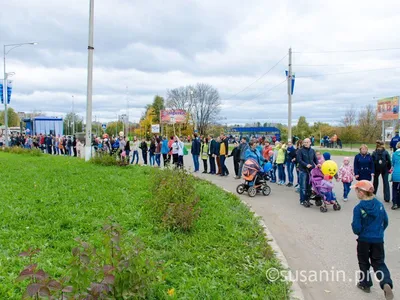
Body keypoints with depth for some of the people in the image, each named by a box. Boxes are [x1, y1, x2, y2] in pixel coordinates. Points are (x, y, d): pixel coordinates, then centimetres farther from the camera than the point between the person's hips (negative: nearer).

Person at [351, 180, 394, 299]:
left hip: (364, 240, -3)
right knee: (379, 263, 14)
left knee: (364, 262, 17)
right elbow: (385, 221, 6)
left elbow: (356, 228, -18)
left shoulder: (358, 208, -18)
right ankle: (386, 283, -6)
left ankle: (365, 284, 29)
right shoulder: (379, 204, -4)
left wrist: (357, 232, 4)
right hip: (378, 240, 3)